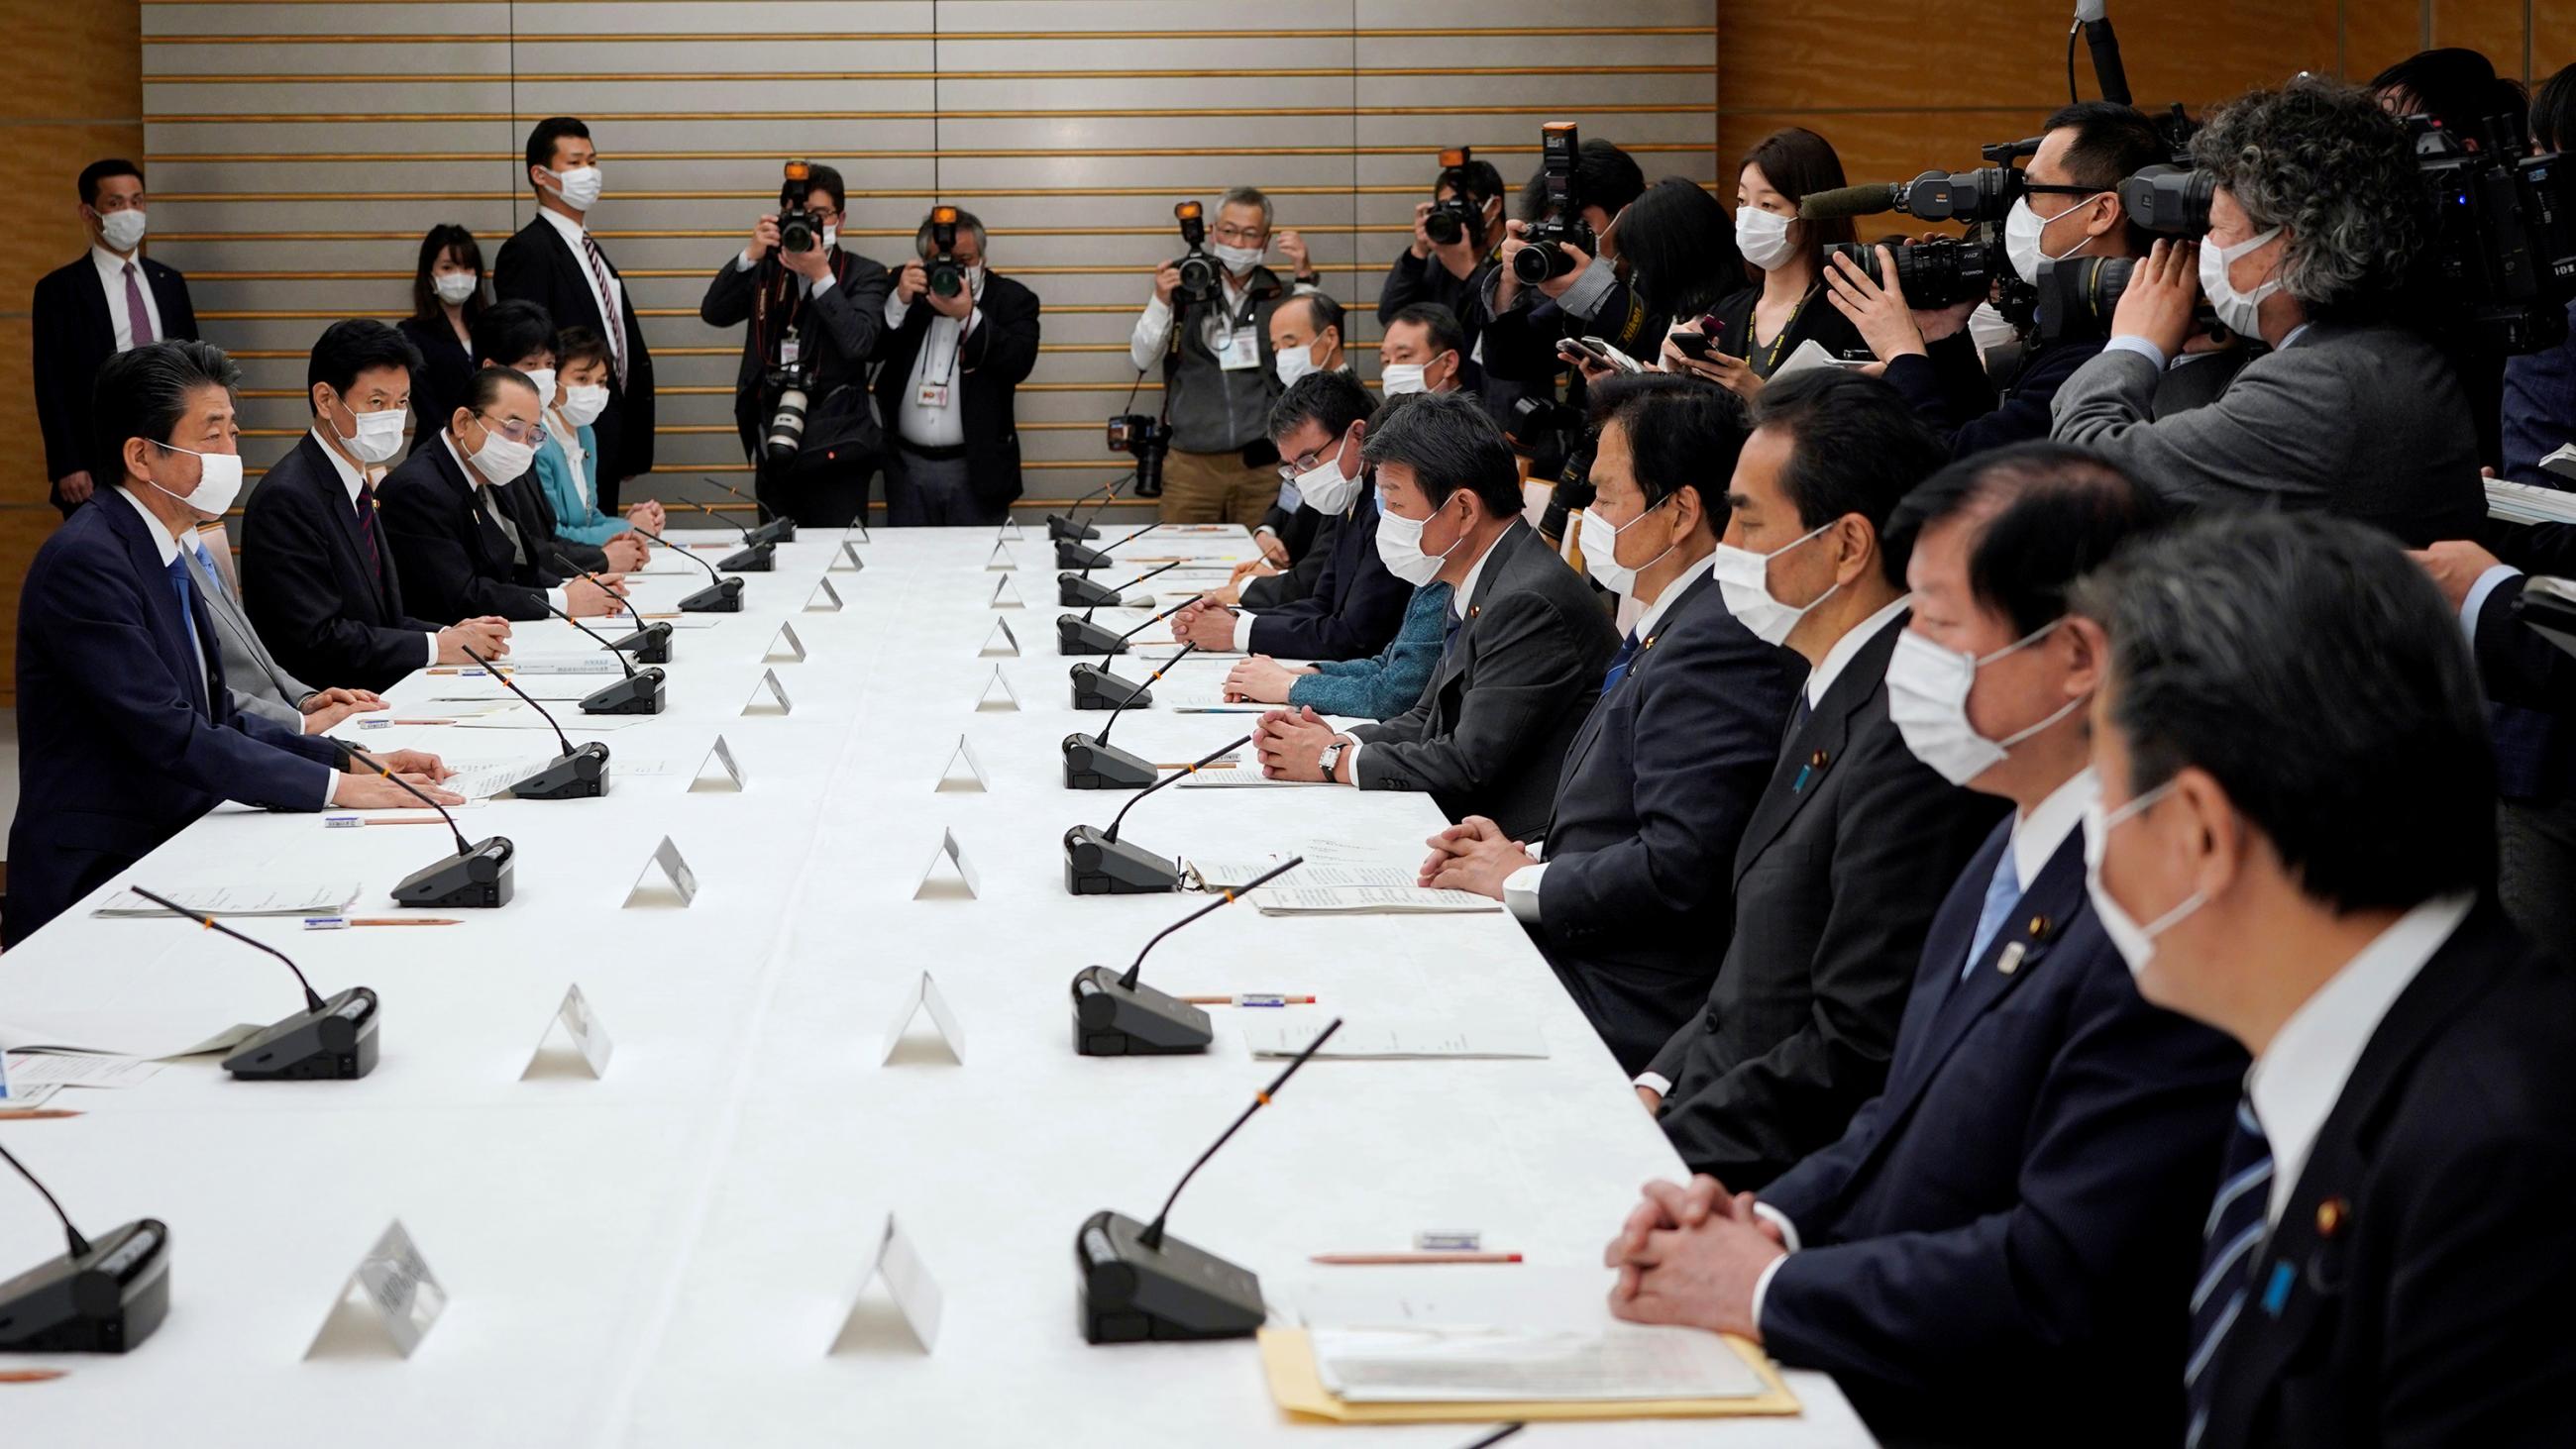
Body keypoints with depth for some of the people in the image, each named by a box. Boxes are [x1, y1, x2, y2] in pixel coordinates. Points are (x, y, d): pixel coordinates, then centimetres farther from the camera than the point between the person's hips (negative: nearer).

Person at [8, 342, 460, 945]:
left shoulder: (160, 553, 14)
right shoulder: (84, 562, -16)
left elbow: (217, 719, 13)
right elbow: (171, 736, -21)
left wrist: (354, 760, 0)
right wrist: (335, 785, -19)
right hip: (94, 889, -9)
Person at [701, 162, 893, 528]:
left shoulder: (864, 275, 1)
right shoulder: (766, 268, 11)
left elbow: (858, 342, -15)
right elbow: (713, 313, -2)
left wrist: (821, 275, -17)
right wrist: (751, 255, -11)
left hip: (833, 448, -4)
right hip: (772, 446, 4)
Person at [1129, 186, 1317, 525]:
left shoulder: (1280, 297, 7)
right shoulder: (1186, 288, 7)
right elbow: (1142, 360, 2)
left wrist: (1304, 278, -11)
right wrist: (1161, 302, -13)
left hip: (1262, 466, 0)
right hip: (1191, 464, 0)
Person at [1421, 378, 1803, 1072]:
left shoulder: (1718, 644, -19)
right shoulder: (1676, 628, 14)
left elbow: (1680, 865, -26)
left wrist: (1523, 882, -12)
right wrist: (1527, 853, 3)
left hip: (1637, 1011, -10)